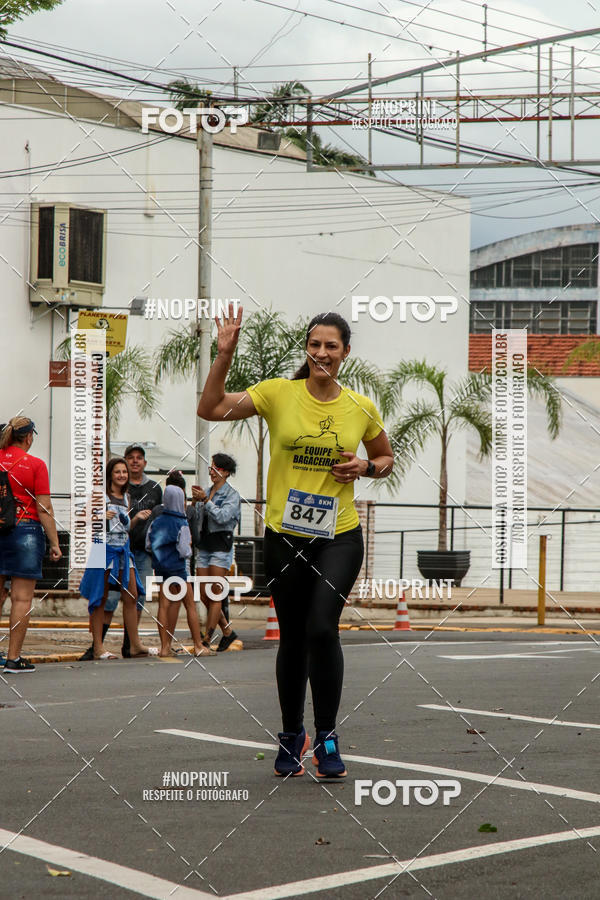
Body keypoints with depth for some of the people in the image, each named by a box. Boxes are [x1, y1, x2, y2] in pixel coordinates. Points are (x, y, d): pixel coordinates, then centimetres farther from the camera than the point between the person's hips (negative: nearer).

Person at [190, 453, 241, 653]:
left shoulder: (232, 495, -3)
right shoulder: (206, 492, 14)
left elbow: (222, 517, -17)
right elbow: (196, 520, 15)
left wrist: (205, 500, -18)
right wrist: (195, 503, 0)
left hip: (221, 547, -7)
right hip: (203, 546, 7)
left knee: (214, 595, -7)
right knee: (205, 596, 4)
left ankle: (206, 640, -7)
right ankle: (228, 632, 18)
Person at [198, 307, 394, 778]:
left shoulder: (362, 408, 2)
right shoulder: (278, 393, -3)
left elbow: (386, 458, 17)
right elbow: (210, 409, -10)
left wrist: (367, 467, -4)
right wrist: (225, 354, -19)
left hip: (340, 537, 0)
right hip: (284, 537, 1)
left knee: (322, 628, -18)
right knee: (292, 637, 9)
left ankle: (327, 736, -5)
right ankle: (291, 734, 28)